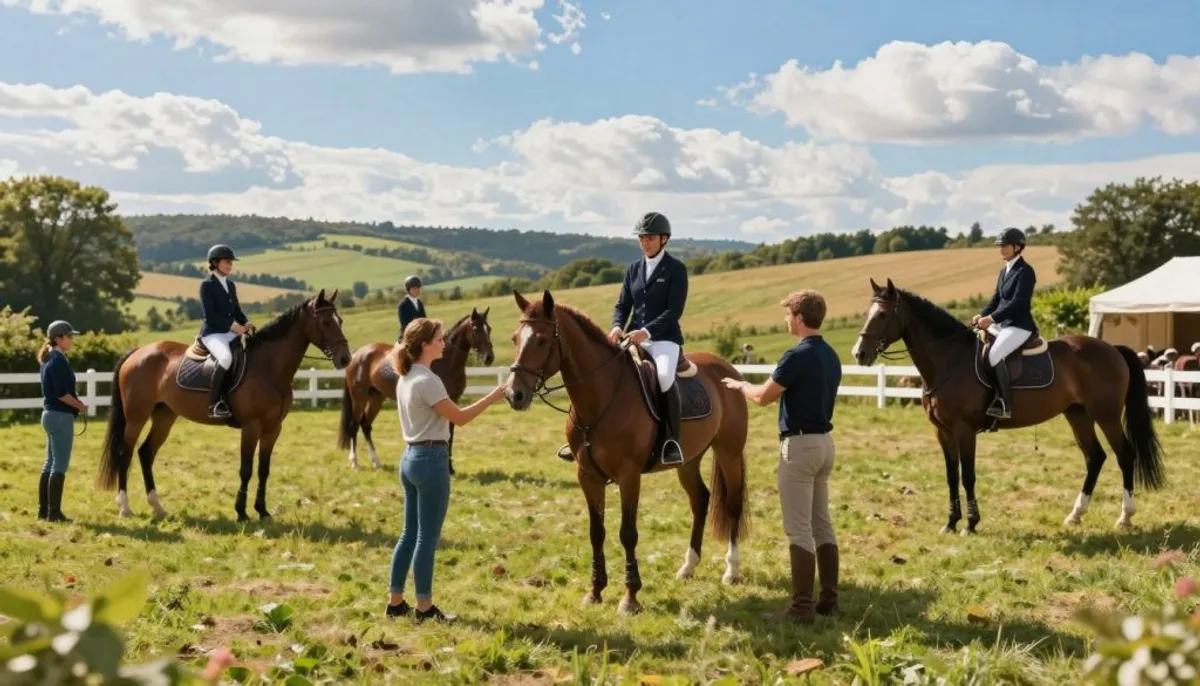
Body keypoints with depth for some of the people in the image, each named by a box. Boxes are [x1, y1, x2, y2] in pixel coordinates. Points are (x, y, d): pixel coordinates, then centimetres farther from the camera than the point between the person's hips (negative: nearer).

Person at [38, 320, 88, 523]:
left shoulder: (49, 359, 14)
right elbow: (61, 393, -21)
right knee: (60, 465, -5)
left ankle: (43, 510, 19)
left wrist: (75, 404, 9)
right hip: (61, 416, -10)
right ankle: (54, 512, -3)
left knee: (50, 463, 14)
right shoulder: (59, 360, -16)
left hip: (50, 414, 10)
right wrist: (79, 406, -7)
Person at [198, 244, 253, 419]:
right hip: (212, 333, -8)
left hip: (230, 332, 8)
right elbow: (210, 315, -13)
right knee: (226, 357, -36)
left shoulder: (231, 285, 17)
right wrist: (232, 325, -21)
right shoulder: (207, 285, -5)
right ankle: (214, 404, -30)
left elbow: (237, 310, 19)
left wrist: (246, 323, -2)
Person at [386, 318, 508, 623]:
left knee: (410, 533, 15)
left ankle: (395, 601, 20)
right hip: (431, 459, -9)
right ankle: (424, 607, 5)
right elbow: (459, 418, -14)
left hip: (411, 457, 9)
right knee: (427, 537, -2)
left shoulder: (405, 379, 10)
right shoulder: (427, 381, -18)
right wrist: (493, 396, -10)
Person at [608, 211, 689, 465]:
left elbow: (674, 311, -11)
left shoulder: (676, 269, -2)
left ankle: (672, 441, -27)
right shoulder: (634, 269, 14)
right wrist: (617, 326, -11)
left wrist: (647, 331, -25)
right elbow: (622, 305, 11)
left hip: (664, 338, -6)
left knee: (664, 376, -36)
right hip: (635, 338, 6)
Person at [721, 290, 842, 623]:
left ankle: (802, 607, -4)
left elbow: (763, 396, -13)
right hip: (825, 441, 9)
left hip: (800, 443, -9)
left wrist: (740, 385, 7)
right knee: (822, 524, 13)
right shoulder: (831, 356, 9)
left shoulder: (798, 355, -18)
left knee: (799, 529, -5)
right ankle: (829, 599, 16)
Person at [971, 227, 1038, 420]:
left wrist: (991, 318, -24)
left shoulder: (1025, 271, -13)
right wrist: (982, 315, 0)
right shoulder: (1004, 270, 14)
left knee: (994, 355, -30)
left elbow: (1017, 303, -20)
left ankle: (1004, 404, -27)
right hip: (1002, 323, 10)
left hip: (1019, 326, -10)